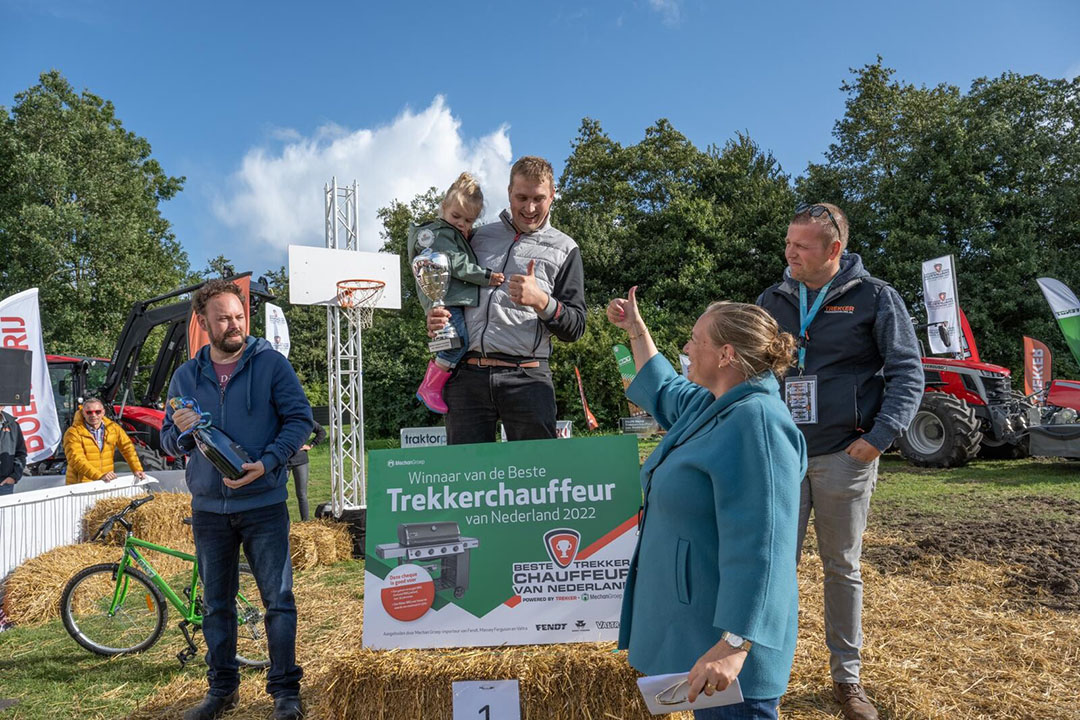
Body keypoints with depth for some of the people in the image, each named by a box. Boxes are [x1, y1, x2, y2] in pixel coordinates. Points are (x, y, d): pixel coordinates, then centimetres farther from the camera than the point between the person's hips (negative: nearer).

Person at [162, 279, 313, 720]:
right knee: (216, 604, 13)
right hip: (208, 507, 4)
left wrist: (267, 463, -18)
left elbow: (300, 418, -6)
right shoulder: (186, 376, 9)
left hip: (264, 503, -3)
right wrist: (181, 432, -12)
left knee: (278, 599, -1)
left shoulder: (271, 363, -2)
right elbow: (169, 441, 12)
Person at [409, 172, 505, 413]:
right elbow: (456, 264, -14)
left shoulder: (462, 237, 28)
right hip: (445, 298, -10)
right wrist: (485, 276, -15)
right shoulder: (437, 234, -3)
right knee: (459, 341, -20)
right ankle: (429, 388, -13)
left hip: (462, 299, 10)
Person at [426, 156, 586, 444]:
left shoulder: (564, 249, 11)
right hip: (466, 377, 2)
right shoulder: (479, 236, 19)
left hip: (526, 379, -2)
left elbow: (575, 328, 5)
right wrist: (436, 318, 5)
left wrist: (541, 301, -14)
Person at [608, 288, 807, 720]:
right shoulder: (713, 407, 6)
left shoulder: (756, 424, -25)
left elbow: (758, 548, -31)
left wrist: (734, 646, -32)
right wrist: (636, 330, 32)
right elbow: (662, 390, 30)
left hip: (722, 633, -10)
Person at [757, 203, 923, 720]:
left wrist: (880, 436, -13)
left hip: (845, 457, -2)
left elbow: (907, 372, -3)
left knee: (842, 568, 11)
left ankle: (847, 677, 27)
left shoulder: (874, 298, -2)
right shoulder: (773, 302, 6)